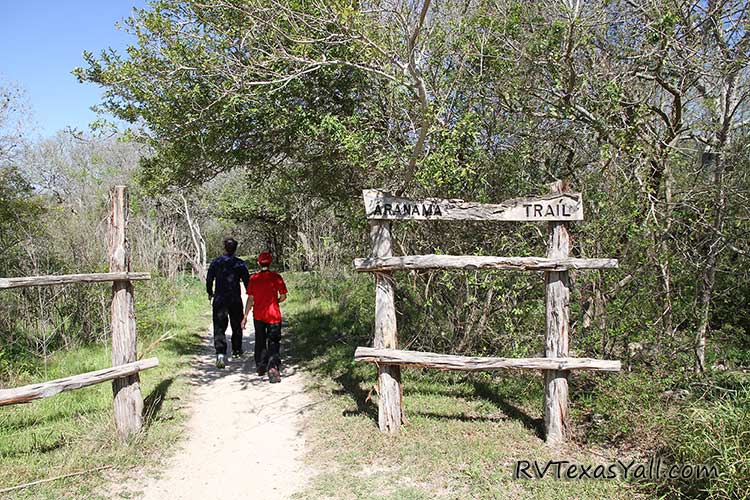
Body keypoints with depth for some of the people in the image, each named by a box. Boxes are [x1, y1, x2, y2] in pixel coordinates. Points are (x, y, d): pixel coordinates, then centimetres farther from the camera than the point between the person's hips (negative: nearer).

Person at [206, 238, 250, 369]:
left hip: (219, 299, 0)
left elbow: (209, 279, 5)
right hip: (235, 300, 0)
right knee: (237, 326, 18)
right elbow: (247, 281, -1)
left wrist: (210, 293, 22)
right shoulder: (240, 264, -3)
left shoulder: (215, 262, 0)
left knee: (219, 327, -3)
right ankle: (237, 350, 31)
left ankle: (220, 354, -19)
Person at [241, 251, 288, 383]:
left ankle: (260, 366, 26)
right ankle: (273, 366, -20)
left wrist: (245, 316, 2)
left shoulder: (253, 278, -3)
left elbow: (250, 299, -3)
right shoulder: (276, 277, -6)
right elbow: (283, 296, -4)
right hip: (273, 315, -2)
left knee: (260, 341, 18)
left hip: (258, 315, 2)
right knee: (273, 342, -1)